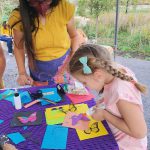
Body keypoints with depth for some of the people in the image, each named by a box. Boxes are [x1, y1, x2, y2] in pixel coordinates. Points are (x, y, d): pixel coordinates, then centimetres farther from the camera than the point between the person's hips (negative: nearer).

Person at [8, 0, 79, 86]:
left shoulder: (64, 8, -19)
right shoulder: (19, 18, -18)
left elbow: (73, 36, -2)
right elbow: (18, 47, -3)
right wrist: (22, 72, -15)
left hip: (67, 68, 0)